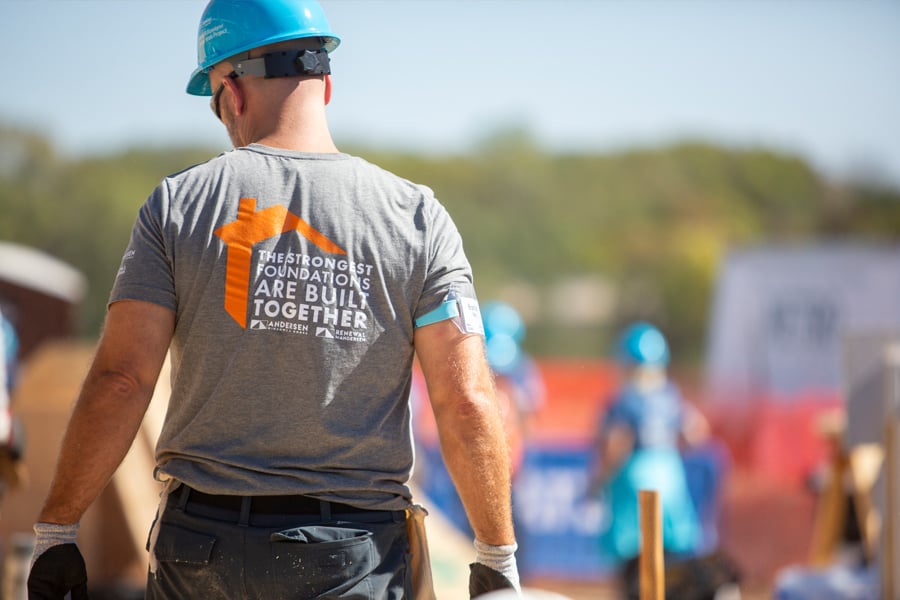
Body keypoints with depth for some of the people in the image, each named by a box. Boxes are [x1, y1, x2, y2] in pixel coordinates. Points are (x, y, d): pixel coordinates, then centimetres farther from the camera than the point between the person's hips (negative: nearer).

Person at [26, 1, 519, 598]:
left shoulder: (179, 203, 0)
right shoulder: (416, 215, 1)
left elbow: (119, 380, -6)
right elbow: (466, 402, -5)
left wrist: (55, 529, 0)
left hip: (202, 547, 0)